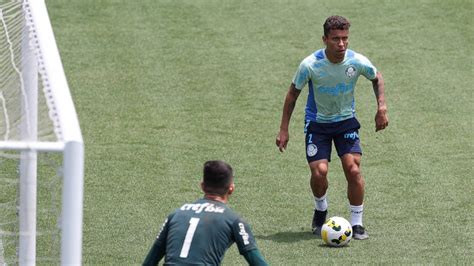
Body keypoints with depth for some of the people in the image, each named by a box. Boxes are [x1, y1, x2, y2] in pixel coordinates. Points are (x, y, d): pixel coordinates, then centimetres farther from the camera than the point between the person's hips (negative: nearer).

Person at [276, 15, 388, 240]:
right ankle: (320, 210, 17)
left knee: (353, 170, -14)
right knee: (319, 172, -15)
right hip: (317, 123, -1)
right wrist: (284, 130, -7)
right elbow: (293, 93, -7)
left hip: (346, 121, 1)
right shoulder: (310, 65, -22)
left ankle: (357, 223, 1)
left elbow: (377, 77, 7)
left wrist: (381, 107, -4)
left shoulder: (358, 62, -17)